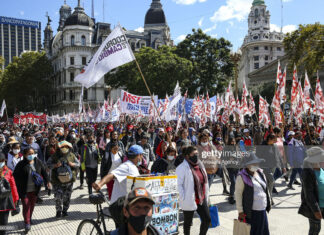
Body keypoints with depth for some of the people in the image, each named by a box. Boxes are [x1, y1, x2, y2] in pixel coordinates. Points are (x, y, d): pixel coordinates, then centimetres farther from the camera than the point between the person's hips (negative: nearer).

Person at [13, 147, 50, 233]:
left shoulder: (38, 162, -1)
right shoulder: (21, 164, -11)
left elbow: (44, 172, 8)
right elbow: (15, 176, -7)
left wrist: (48, 181, 2)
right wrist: (18, 187, -13)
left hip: (34, 189, 4)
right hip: (24, 190, -3)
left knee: (32, 204, 15)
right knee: (26, 205, -3)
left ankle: (29, 218, 36)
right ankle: (27, 223, 7)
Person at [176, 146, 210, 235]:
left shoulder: (200, 164, 7)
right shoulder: (182, 168, -17)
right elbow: (179, 184, -19)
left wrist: (206, 195, 13)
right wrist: (183, 199, -20)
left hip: (201, 199, 7)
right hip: (189, 201, -7)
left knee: (207, 220, 10)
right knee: (188, 222, 11)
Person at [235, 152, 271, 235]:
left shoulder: (260, 173, 8)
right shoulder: (242, 177, -12)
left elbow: (265, 189, 17)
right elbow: (238, 195, -10)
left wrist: (268, 204, 16)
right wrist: (240, 211, -11)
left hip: (262, 210, 6)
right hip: (250, 212, -6)